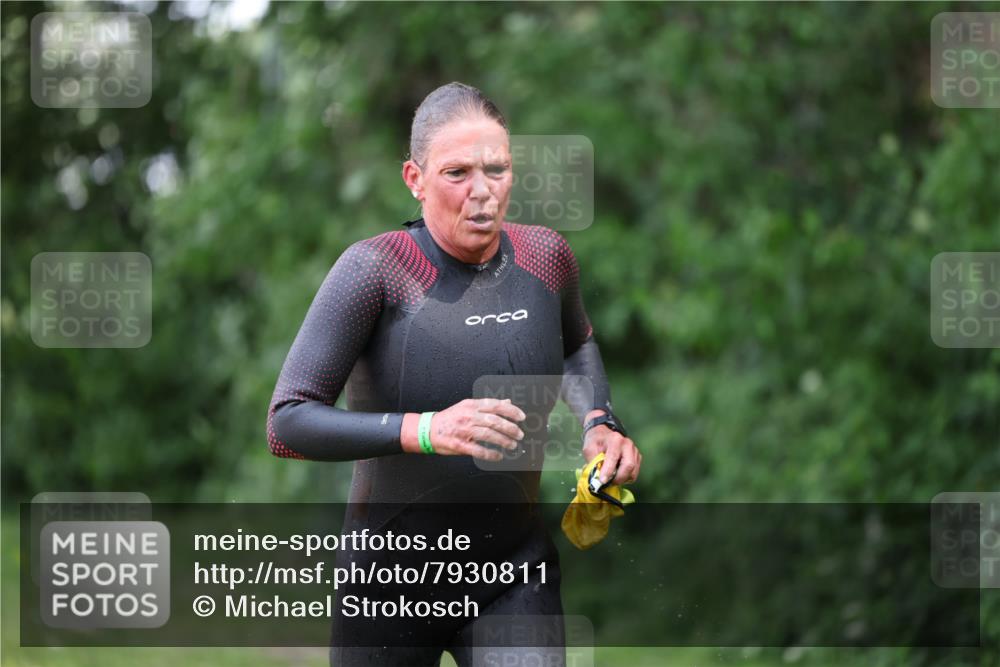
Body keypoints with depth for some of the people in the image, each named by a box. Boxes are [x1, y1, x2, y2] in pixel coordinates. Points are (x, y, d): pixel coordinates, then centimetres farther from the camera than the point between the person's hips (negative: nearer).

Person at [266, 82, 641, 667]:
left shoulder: (544, 256, -1)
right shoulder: (375, 269, -16)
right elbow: (286, 426, -22)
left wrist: (600, 424, 5)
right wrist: (424, 431, -35)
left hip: (517, 576, 3)